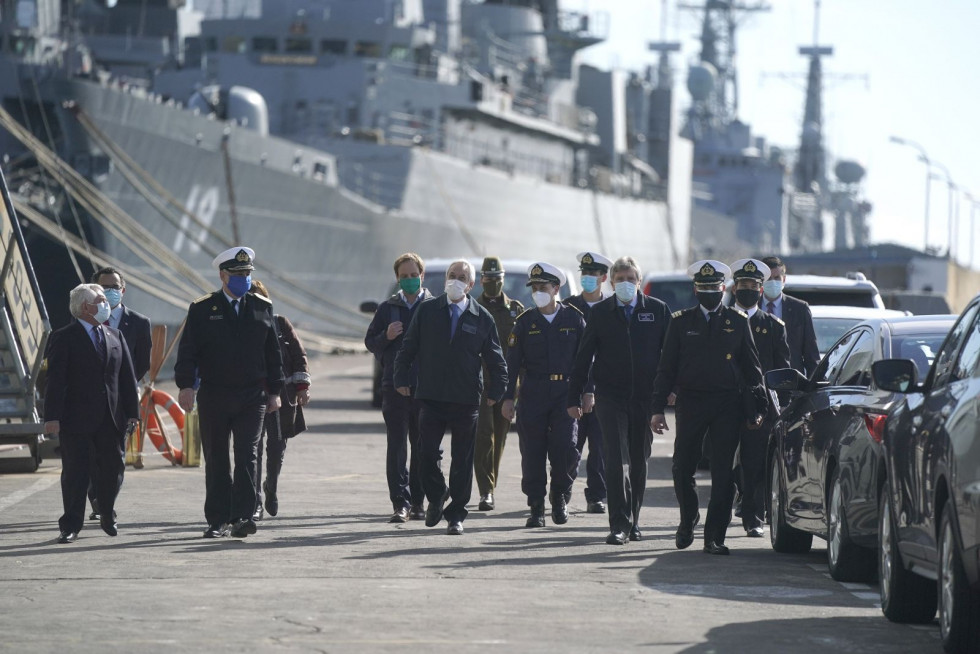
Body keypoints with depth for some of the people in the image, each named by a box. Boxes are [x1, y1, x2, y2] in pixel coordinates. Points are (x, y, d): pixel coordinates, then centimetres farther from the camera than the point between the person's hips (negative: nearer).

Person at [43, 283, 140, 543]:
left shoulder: (115, 337, 14)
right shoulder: (64, 338, -3)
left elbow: (127, 376, 14)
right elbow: (56, 380, -9)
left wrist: (132, 412, 7)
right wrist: (52, 417, -16)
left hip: (111, 419, 5)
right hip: (77, 419, -5)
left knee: (114, 468, 8)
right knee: (75, 472, -2)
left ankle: (107, 516, 28)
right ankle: (71, 526, 3)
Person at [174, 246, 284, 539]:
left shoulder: (262, 307, 9)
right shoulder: (202, 309, 2)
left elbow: (273, 352, 13)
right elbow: (188, 350, -3)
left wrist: (274, 391, 10)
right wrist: (186, 385, -15)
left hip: (252, 397, 1)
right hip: (214, 397, -1)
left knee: (247, 455, -11)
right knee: (216, 460, 4)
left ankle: (242, 517, -14)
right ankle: (217, 520, 11)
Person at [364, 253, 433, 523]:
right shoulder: (387, 309, 10)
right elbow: (370, 342, 12)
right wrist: (386, 336, -9)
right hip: (395, 386, 1)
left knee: (422, 447, 4)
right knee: (397, 447, -5)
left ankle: (417, 502, 12)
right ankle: (400, 503, -7)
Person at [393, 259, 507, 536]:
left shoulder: (482, 318, 3)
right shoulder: (427, 311, 4)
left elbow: (495, 360, 8)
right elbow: (408, 347, 9)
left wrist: (495, 392, 2)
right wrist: (402, 379, 2)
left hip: (466, 400, 0)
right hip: (431, 397, 0)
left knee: (462, 461, 4)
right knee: (428, 454, -4)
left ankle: (456, 515, 14)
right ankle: (436, 497, 23)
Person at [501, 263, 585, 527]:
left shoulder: (574, 318, 6)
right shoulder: (525, 322, 6)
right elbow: (512, 362, 5)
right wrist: (507, 397, -2)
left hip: (566, 393, -1)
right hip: (533, 394, 1)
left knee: (565, 447, -14)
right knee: (532, 451, -1)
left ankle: (560, 497, 10)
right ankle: (536, 507, 8)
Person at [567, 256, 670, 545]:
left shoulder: (658, 310, 4)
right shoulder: (600, 312, 3)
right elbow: (583, 357, 5)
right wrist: (574, 398, 0)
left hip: (645, 397, 1)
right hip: (610, 397, -1)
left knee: (639, 461, 9)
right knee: (617, 460, -10)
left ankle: (632, 521, 21)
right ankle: (619, 524, -12)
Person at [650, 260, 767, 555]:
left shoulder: (737, 321, 7)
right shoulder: (681, 321, 6)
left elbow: (751, 367, 9)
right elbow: (666, 368, 5)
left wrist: (757, 407, 3)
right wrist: (658, 408, -1)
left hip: (727, 405, 0)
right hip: (691, 403, 0)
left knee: (723, 472, -2)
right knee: (682, 469, 2)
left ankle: (715, 536, 1)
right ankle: (688, 520, 27)